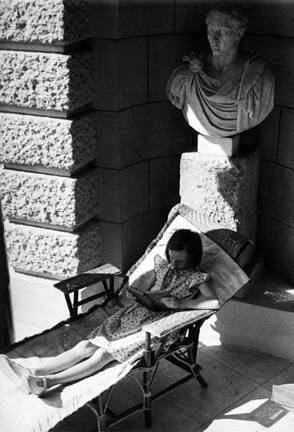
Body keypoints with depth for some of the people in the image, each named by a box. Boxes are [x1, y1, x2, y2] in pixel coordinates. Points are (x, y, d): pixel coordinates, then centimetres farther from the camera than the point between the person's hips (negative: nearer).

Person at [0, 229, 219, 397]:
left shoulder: (195, 278, -1)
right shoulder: (163, 265, 17)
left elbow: (215, 302, -16)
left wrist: (180, 303, -20)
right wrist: (131, 296, 3)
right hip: (132, 314, 6)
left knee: (104, 353, -24)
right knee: (87, 345, -14)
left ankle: (45, 382, -37)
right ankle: (31, 374, -27)